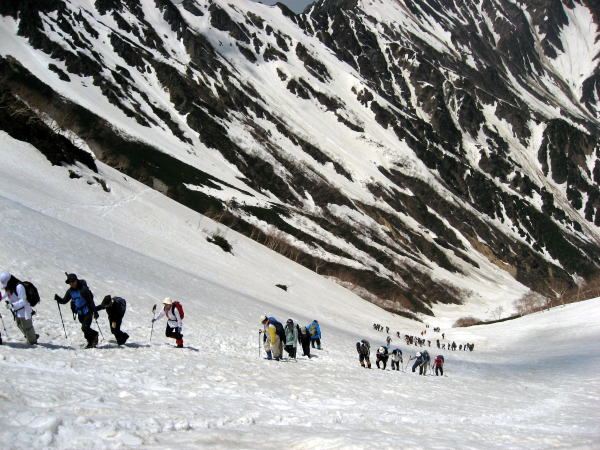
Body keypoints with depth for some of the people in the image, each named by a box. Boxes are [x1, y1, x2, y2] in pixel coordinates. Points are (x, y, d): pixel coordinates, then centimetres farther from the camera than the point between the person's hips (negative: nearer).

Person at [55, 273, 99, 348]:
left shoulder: (83, 289, -16)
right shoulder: (70, 291, 2)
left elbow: (91, 301, -15)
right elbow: (64, 301, 9)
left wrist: (95, 312, -16)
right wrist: (58, 298, -12)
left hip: (88, 312, -6)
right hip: (80, 313, 6)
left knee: (85, 328, -16)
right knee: (85, 329, 9)